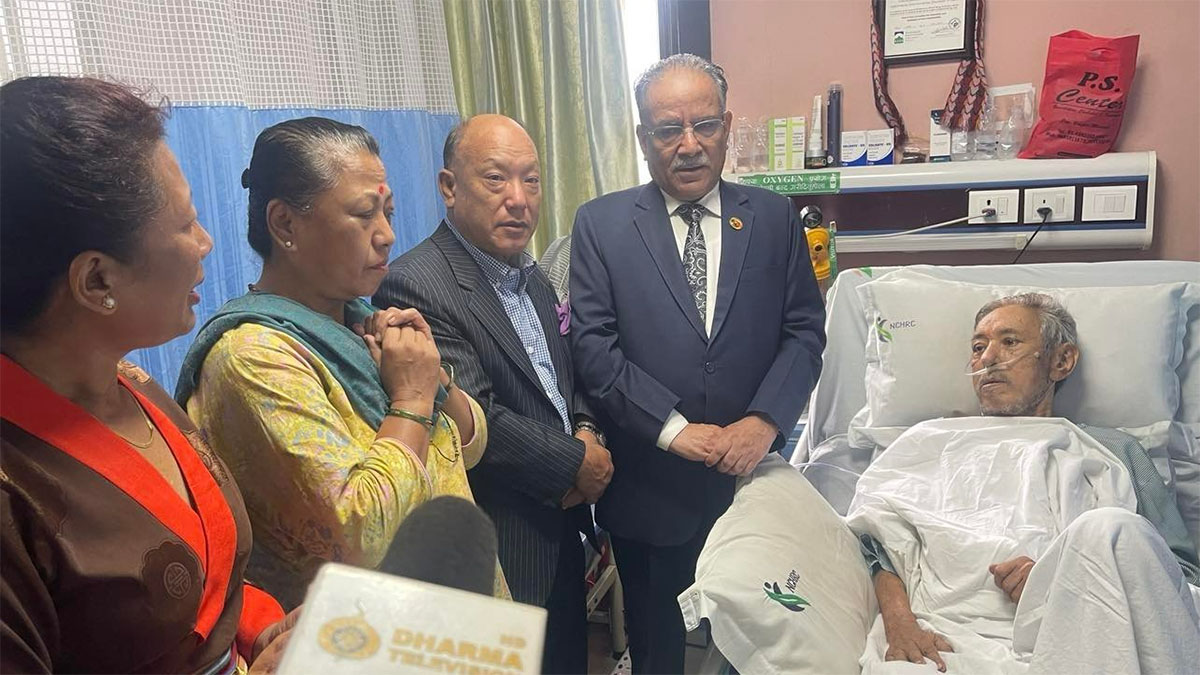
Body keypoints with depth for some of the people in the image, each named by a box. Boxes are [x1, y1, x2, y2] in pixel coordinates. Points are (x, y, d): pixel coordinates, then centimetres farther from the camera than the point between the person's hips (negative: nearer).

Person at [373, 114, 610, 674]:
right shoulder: (415, 285, -20)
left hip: (561, 531, 8)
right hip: (500, 552, -8)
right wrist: (577, 463, -13)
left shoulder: (533, 279, 8)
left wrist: (585, 431, -4)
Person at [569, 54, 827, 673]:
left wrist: (765, 419, -15)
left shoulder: (773, 217, 3)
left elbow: (805, 330, 1)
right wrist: (674, 428, -16)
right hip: (649, 489, -1)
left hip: (753, 479, 2)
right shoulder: (601, 224, -3)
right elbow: (593, 344, -9)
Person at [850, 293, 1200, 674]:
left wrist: (1074, 581, -7)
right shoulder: (930, 441, 30)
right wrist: (899, 621, -9)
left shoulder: (1110, 450, 29)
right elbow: (877, 535, 14)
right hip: (950, 635, -3)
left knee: (1110, 528, -28)